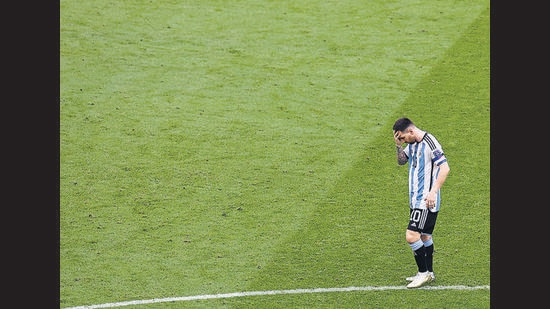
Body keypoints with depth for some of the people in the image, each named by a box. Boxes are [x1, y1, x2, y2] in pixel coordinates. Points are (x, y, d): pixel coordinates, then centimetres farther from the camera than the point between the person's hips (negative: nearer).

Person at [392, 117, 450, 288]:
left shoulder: (429, 143, -18)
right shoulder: (412, 143, 10)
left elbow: (445, 168, -20)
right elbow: (401, 161, 21)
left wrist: (433, 192, -22)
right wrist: (398, 146, 1)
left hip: (427, 201, -9)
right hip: (416, 199, 9)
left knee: (411, 236, -13)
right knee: (424, 236, 15)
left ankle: (424, 273, -1)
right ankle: (428, 273, 24)